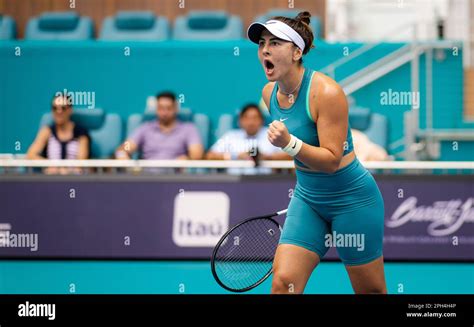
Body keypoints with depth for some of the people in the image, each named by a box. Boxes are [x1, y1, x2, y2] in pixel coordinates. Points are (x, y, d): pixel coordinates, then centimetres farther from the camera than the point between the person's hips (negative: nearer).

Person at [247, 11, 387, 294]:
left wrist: (289, 143, -36)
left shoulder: (326, 92, -23)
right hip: (308, 199, 6)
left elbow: (332, 160, -24)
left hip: (352, 199, -6)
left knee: (371, 291, 6)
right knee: (283, 282, -9)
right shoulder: (270, 92, -1)